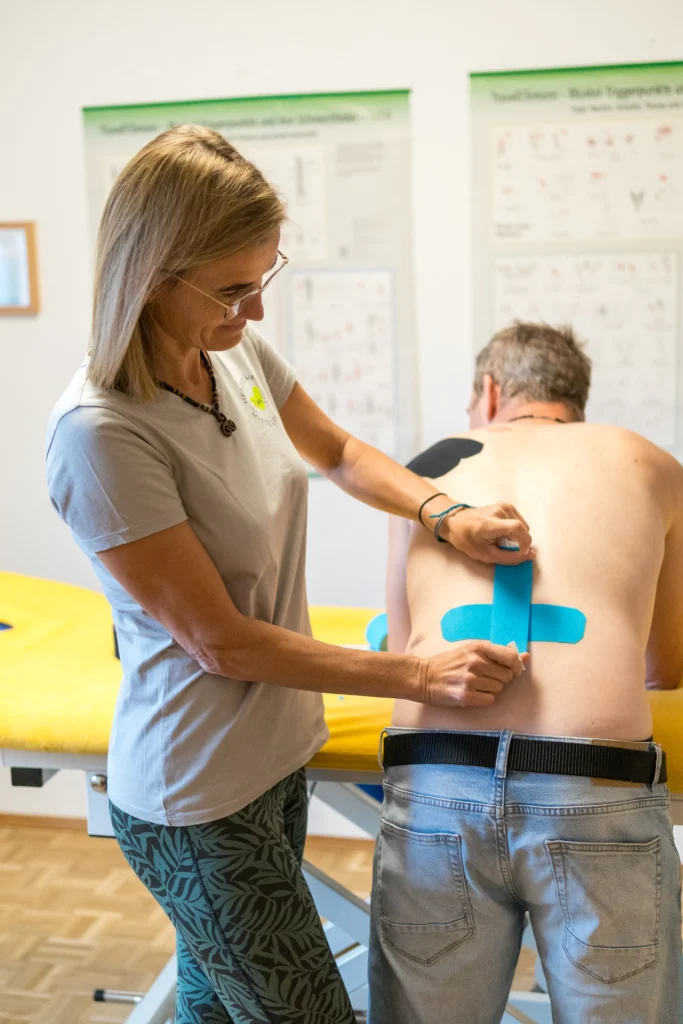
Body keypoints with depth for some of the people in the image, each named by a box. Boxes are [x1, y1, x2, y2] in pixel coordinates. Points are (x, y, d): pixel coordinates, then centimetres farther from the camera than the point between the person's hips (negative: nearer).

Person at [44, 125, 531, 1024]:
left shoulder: (238, 353, -3)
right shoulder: (98, 433, -25)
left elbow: (340, 455, 15)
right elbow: (222, 643, -22)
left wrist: (446, 514, -3)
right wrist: (418, 677, -18)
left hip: (279, 754, 7)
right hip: (198, 804, -7)